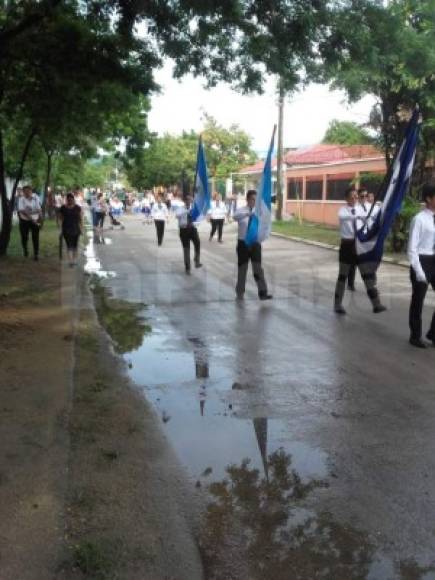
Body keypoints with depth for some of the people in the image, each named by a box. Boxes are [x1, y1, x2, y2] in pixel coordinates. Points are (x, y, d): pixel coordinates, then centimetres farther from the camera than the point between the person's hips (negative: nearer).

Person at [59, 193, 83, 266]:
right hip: (66, 229, -1)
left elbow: (81, 218, 1)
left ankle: (74, 260, 13)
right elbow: (61, 217, 9)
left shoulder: (78, 208, -1)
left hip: (76, 229, 1)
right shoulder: (63, 208, 1)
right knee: (69, 245, -2)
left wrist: (81, 228, -1)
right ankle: (71, 261, -4)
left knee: (75, 245, 6)